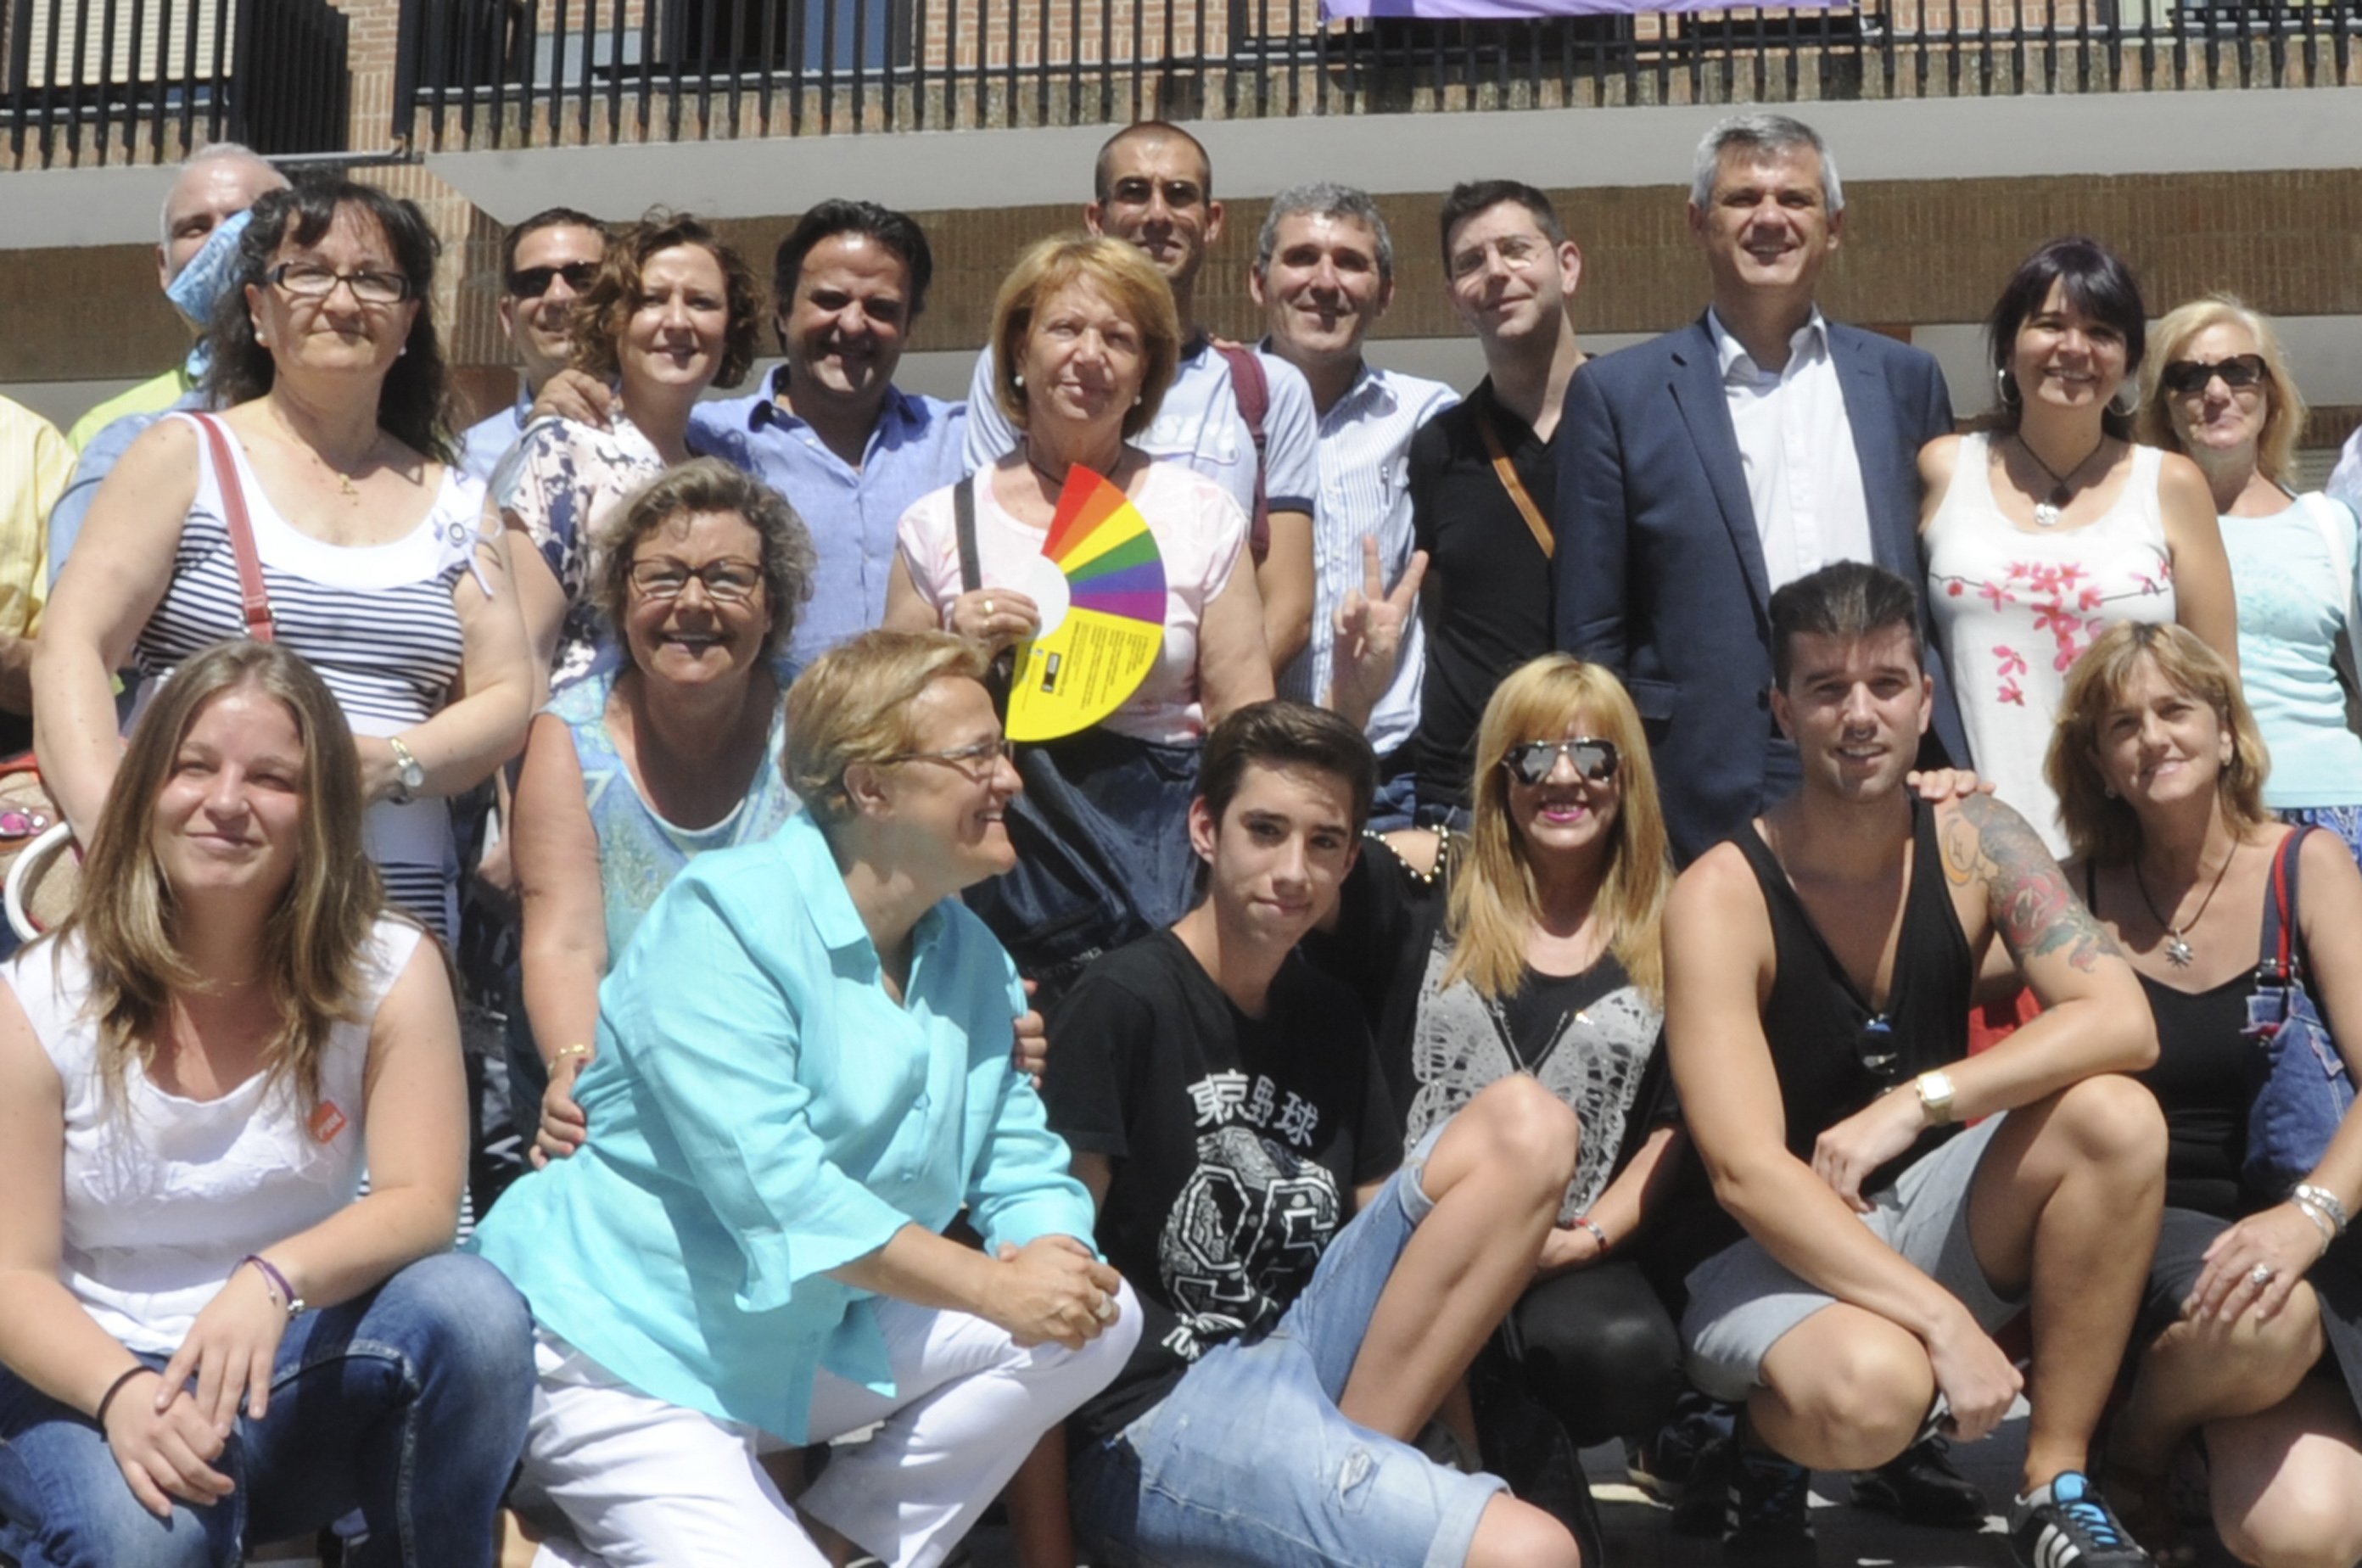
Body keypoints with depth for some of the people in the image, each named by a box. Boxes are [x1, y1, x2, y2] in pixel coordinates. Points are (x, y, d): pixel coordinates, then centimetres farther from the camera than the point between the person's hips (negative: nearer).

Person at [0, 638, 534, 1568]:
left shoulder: (390, 972, -6)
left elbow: (421, 1202, -13)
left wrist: (273, 1280, -35)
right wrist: (125, 1394, -32)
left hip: (304, 1371, 2)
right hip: (93, 1380, -1)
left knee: (472, 1311, -30)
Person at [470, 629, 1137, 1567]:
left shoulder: (974, 961, 7)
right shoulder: (724, 917, -17)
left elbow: (1025, 1174, 4)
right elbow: (769, 1180, -27)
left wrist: (1056, 1260, -21)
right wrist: (993, 1288, -28)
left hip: (805, 1349, 8)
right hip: (621, 1350, -7)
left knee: (1101, 1319, -5)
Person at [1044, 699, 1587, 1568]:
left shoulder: (1330, 1016, 14)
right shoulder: (1119, 1002, -9)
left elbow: (1390, 1233, 17)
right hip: (1156, 1420, -9)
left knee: (1526, 1124, -10)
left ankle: (1348, 1449, -10)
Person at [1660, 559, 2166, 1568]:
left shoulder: (1975, 842, -6)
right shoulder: (1722, 898, -19)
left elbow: (2123, 1024, -18)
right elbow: (1747, 1175, -26)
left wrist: (1918, 1101, -28)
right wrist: (1945, 1321, -32)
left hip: (1923, 1212, 5)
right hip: (1766, 1256, -5)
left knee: (2117, 1115, -21)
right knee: (1870, 1385, -37)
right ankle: (1770, 1447, 1)